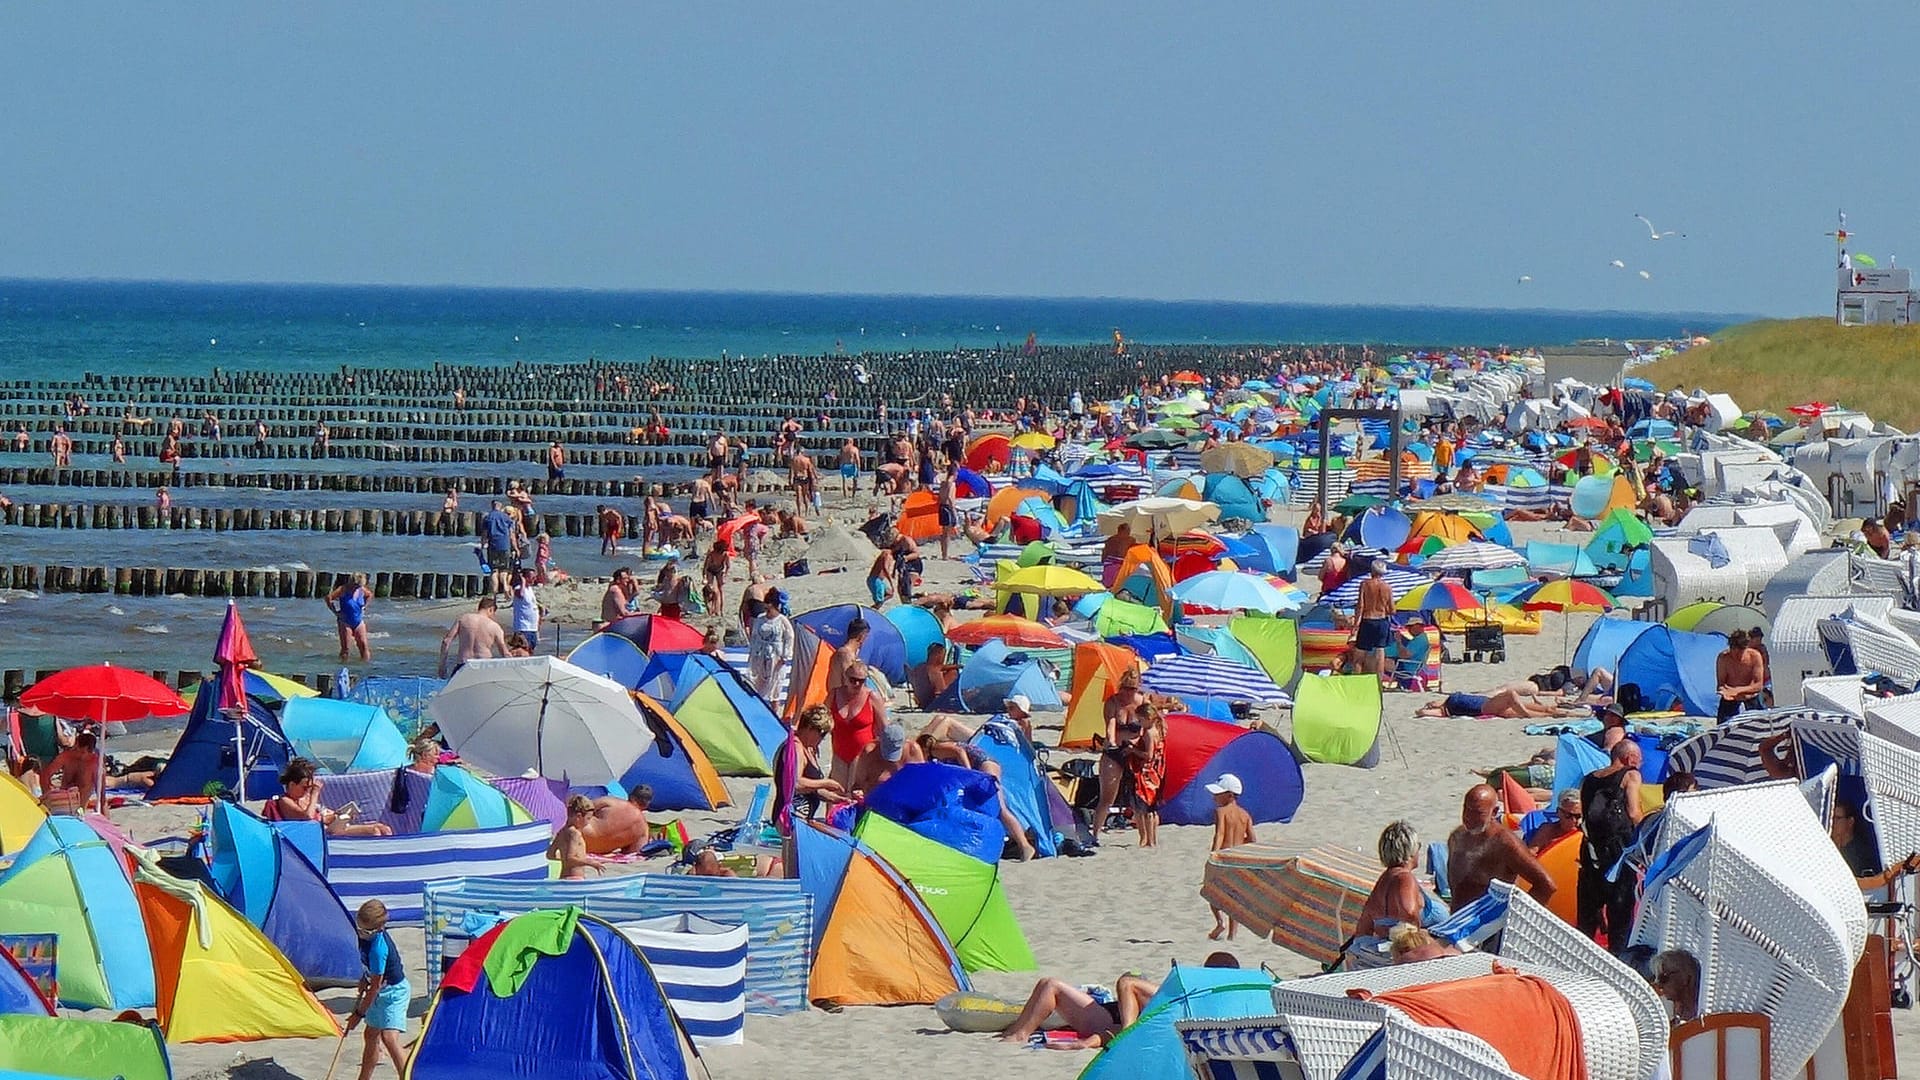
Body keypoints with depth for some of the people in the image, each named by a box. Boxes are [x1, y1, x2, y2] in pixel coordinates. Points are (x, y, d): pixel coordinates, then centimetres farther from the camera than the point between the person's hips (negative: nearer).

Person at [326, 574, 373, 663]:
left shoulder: (362, 590, 1)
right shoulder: (343, 590, -14)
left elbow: (370, 595, 23)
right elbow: (328, 597, -20)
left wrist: (364, 607, 12)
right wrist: (335, 611, -16)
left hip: (359, 622, 5)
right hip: (345, 623, -4)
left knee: (363, 645, -2)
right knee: (345, 647, -5)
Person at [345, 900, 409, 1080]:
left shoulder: (378, 948, -32)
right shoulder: (367, 936, -7)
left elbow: (375, 986, -24)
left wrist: (359, 1013, -15)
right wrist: (361, 992, 11)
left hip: (394, 992, -10)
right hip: (381, 992, 10)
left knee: (389, 1038, -22)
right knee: (371, 1035, 18)